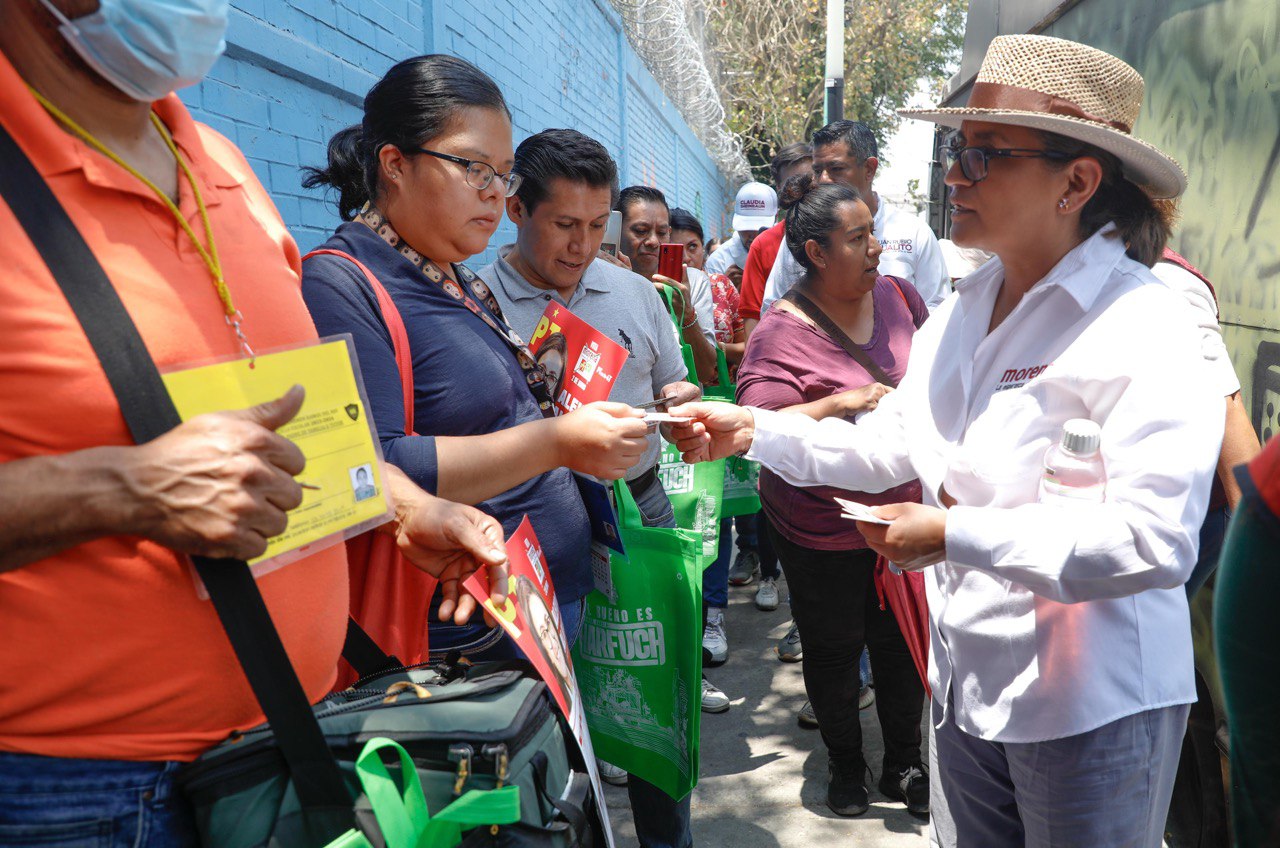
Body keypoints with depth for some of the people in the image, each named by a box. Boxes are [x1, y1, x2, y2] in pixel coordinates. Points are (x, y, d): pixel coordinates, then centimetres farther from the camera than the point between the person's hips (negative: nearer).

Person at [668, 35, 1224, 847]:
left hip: (1092, 709, -7)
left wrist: (956, 536, -25)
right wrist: (754, 430, -1)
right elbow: (892, 444, 11)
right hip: (966, 682, 7)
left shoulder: (1141, 323, -19)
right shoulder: (962, 309, 6)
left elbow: (1155, 539, -27)